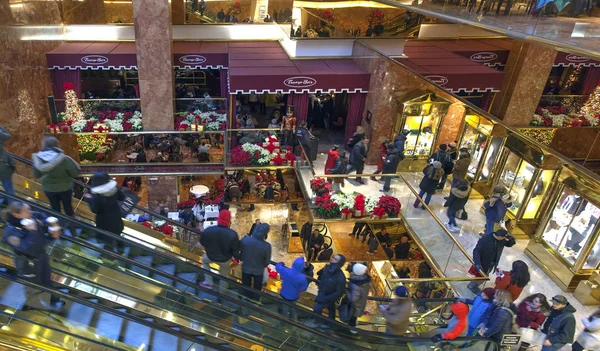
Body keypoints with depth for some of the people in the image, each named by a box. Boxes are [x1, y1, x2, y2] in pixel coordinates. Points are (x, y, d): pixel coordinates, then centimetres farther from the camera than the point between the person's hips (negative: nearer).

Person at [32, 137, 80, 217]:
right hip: (64, 187, -2)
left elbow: (36, 175, -2)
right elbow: (75, 173, -20)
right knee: (68, 207, 22)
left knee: (55, 209, 22)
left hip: (48, 188, 2)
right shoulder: (64, 159, -28)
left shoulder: (38, 159, -16)